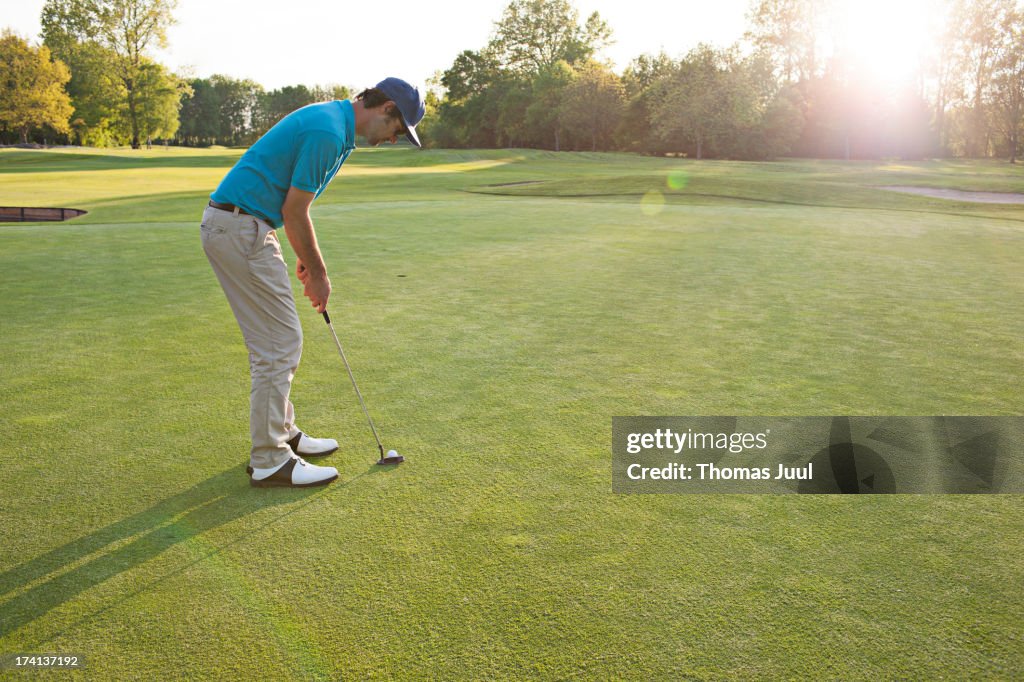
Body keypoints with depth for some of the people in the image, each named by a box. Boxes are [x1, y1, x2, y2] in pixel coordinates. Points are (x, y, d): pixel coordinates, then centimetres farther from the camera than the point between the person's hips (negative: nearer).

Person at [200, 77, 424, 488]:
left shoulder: (332, 121, 14)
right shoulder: (328, 132, -18)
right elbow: (294, 212, -15)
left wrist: (307, 260, 19)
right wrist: (317, 273, -4)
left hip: (237, 225, 10)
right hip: (240, 228, -10)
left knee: (274, 341, 17)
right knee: (279, 344, -6)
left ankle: (281, 433, 29)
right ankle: (269, 461, 4)